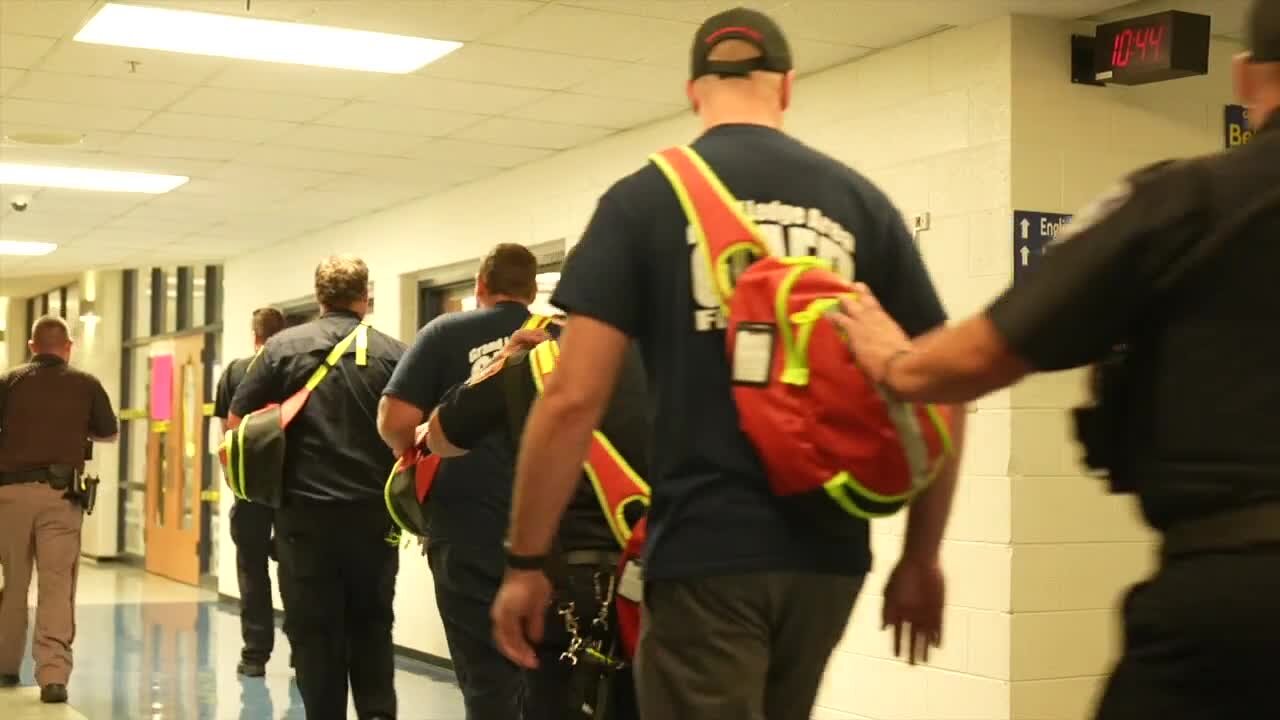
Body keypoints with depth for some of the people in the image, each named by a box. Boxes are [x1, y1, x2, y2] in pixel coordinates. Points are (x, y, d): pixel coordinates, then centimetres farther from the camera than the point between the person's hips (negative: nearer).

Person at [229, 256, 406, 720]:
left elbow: (236, 424, 1)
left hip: (305, 512, -1)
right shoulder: (393, 353, 0)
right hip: (373, 512, 1)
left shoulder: (283, 347, 0)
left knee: (314, 630, 7)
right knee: (371, 624, 15)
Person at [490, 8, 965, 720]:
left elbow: (573, 400, -10)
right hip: (827, 553, 4)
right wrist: (922, 558, 14)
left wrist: (526, 561, 0)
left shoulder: (644, 199, -3)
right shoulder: (860, 201, 4)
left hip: (704, 550, -4)